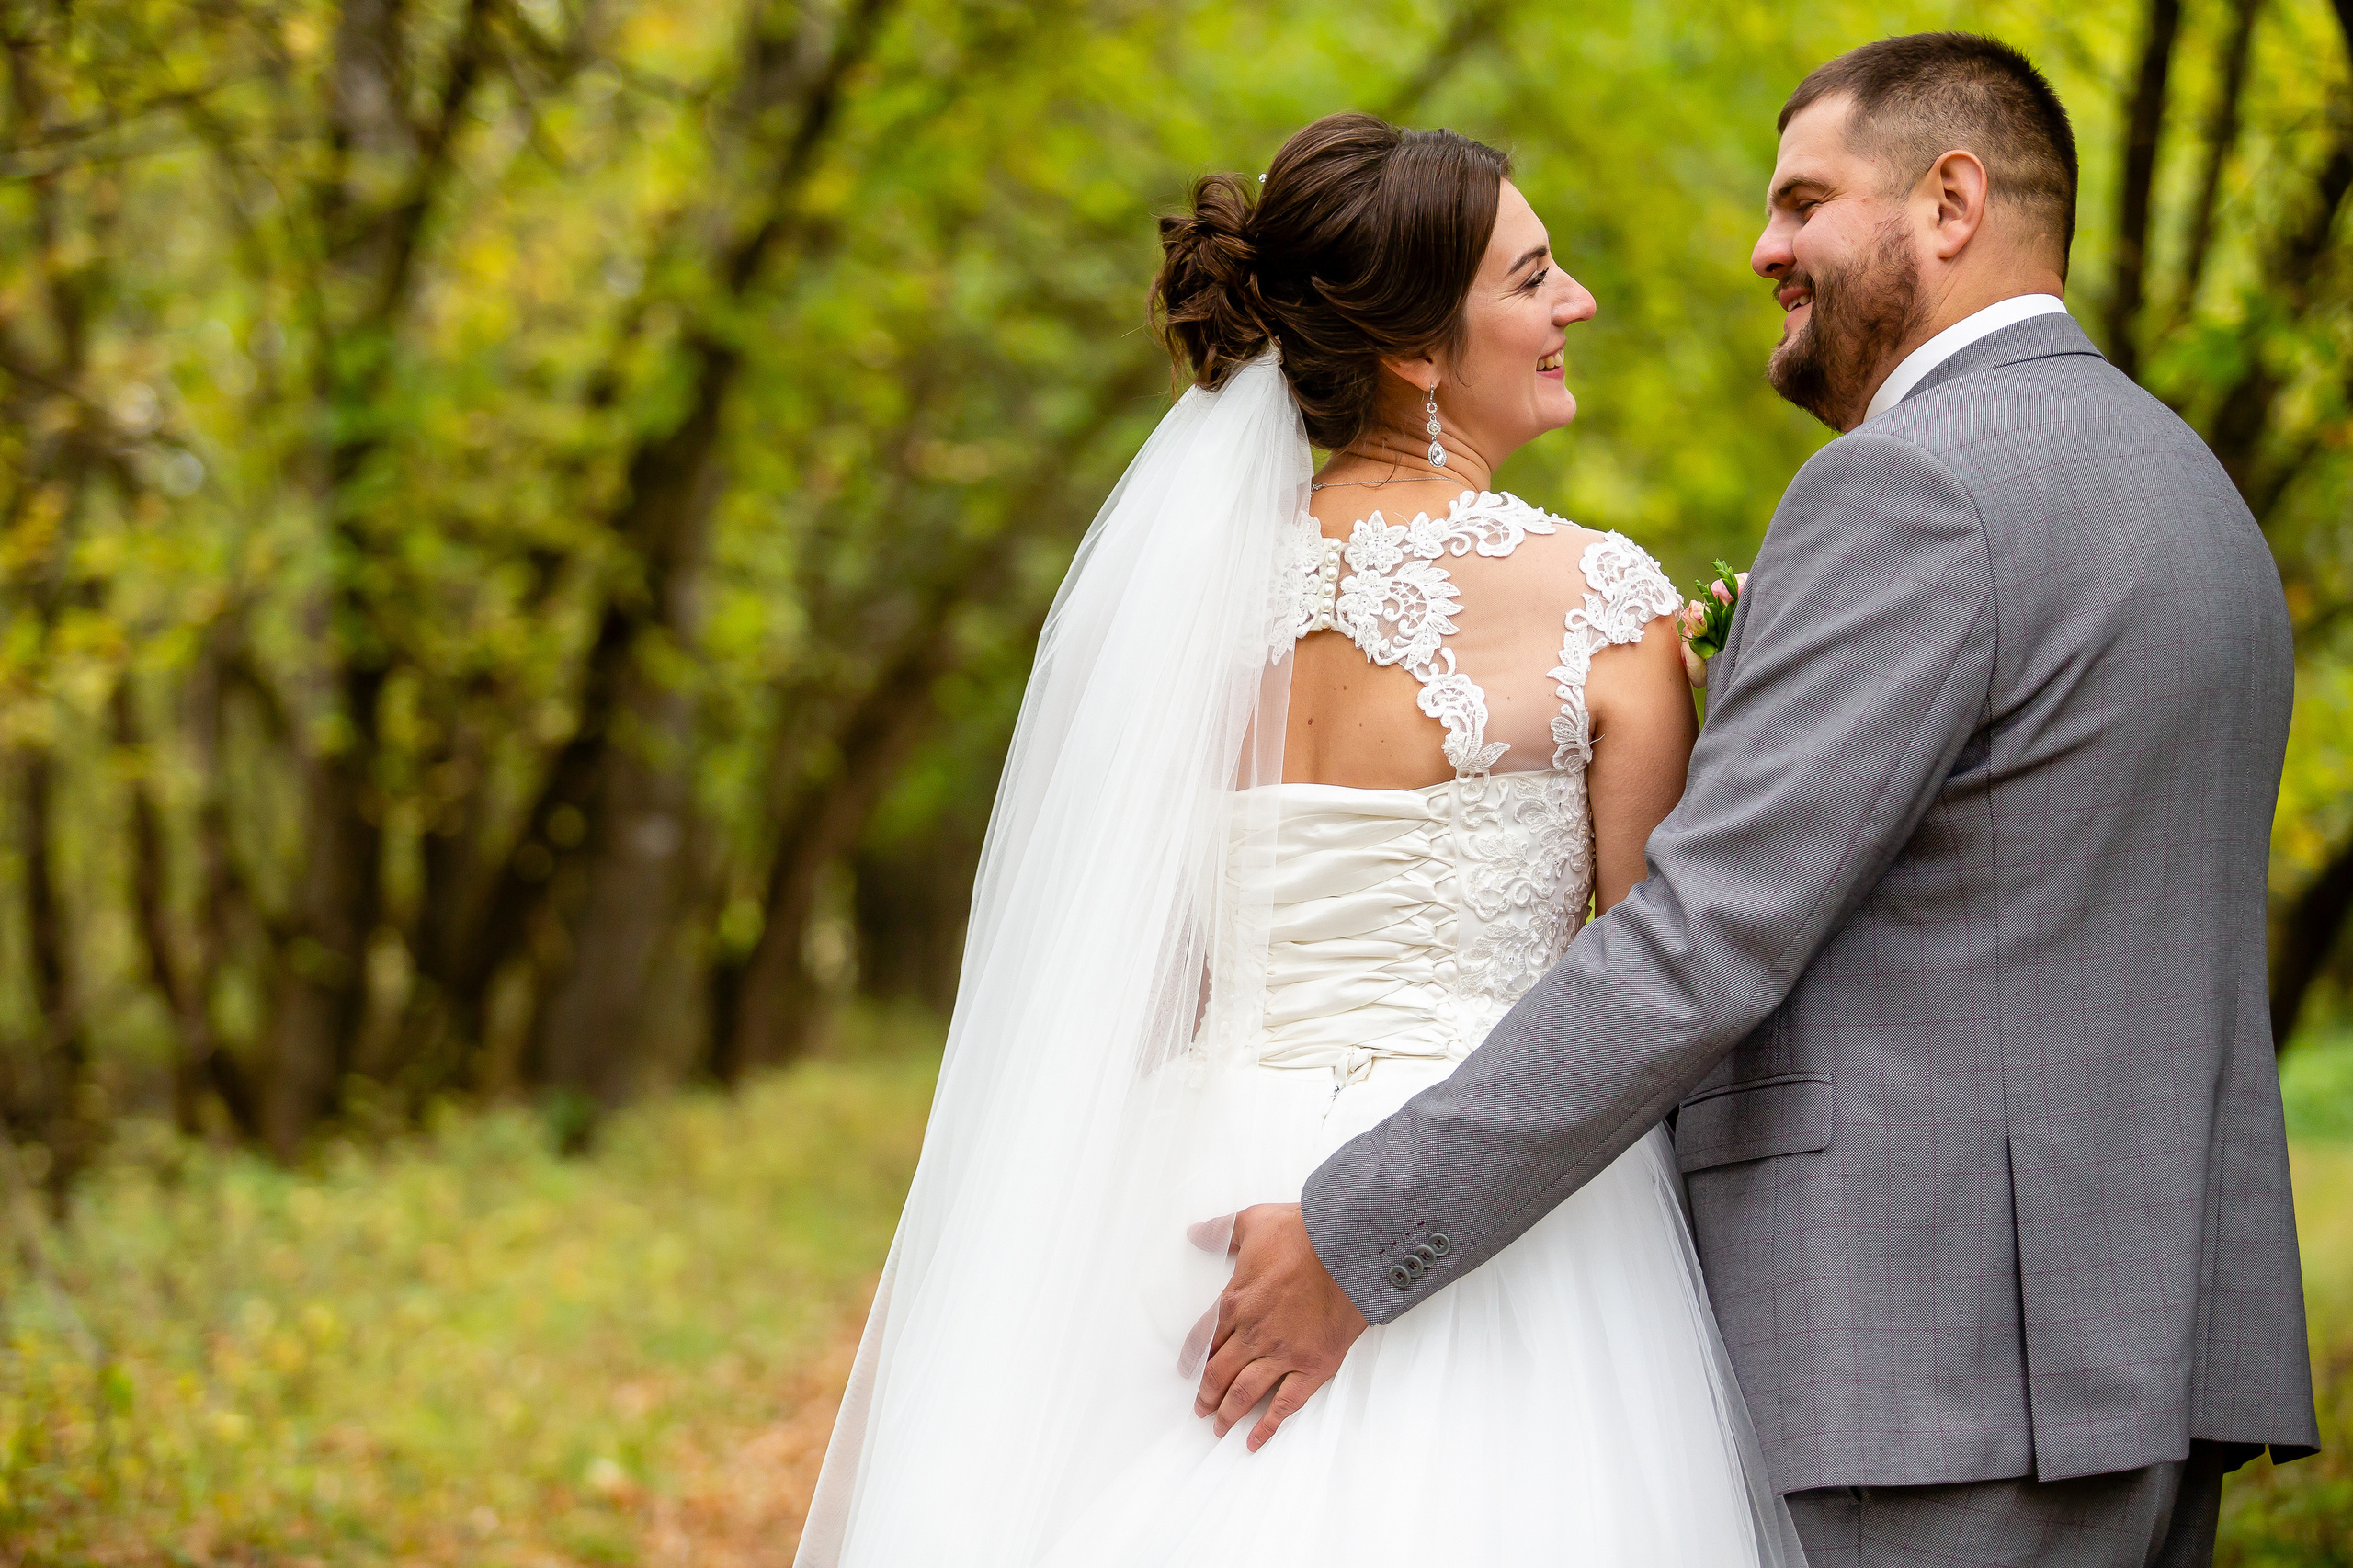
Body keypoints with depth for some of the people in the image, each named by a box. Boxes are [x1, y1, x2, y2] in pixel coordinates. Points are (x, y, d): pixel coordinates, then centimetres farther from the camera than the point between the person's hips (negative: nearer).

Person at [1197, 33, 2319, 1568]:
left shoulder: (1909, 485, -12)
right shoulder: (2187, 482, 19)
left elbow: (1703, 942, -19)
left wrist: (1355, 1243, -16)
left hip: (1939, 1375, -9)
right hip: (2150, 1336, 9)